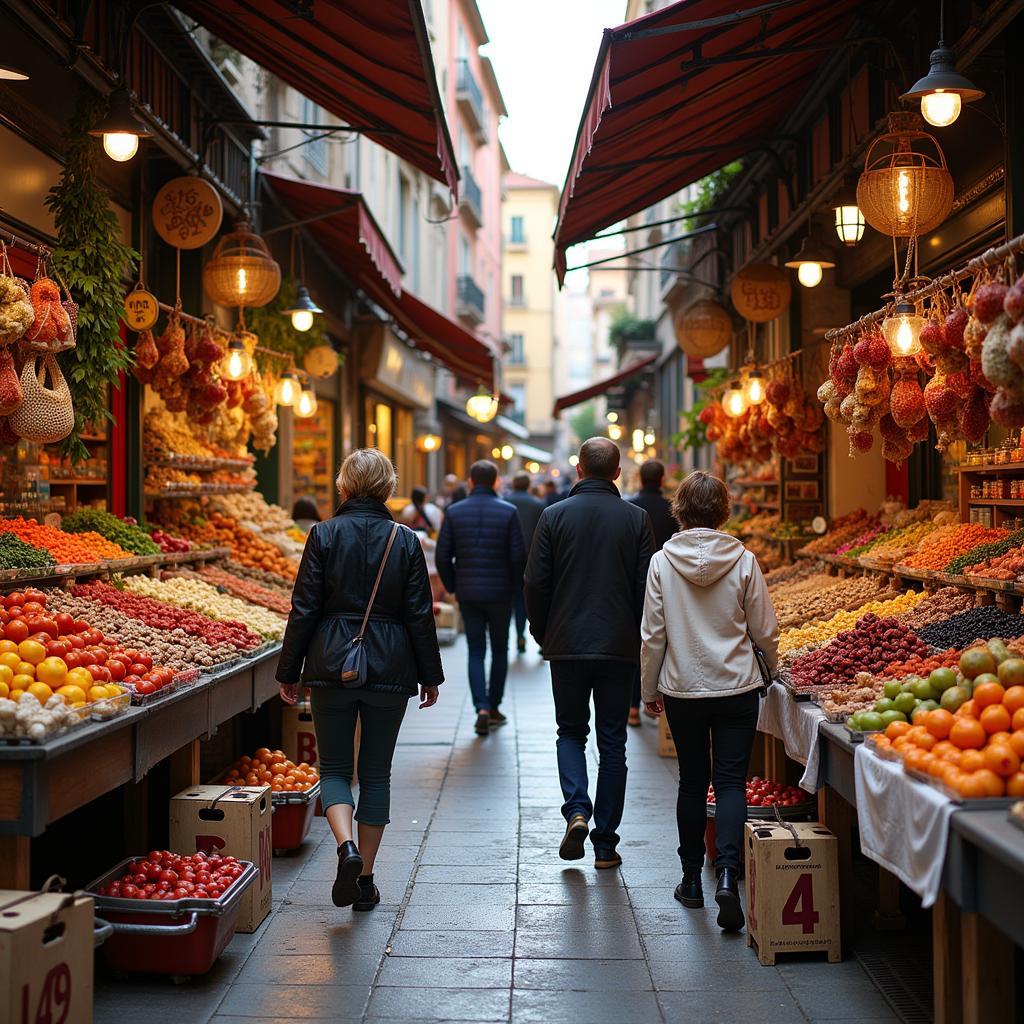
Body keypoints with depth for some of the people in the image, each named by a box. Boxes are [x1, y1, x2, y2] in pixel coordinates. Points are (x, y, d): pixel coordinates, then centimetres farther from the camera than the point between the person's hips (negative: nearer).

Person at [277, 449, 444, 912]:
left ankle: (347, 847, -16)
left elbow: (304, 609, -5)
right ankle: (366, 879, 14)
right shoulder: (405, 541, -1)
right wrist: (429, 675, 10)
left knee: (335, 767, 10)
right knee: (376, 772, 11)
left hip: (332, 665, -1)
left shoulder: (324, 535, -5)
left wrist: (289, 671, 3)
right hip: (389, 667, 1)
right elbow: (420, 614, 1)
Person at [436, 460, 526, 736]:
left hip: (468, 593, 1)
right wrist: (516, 587, 5)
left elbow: (443, 556, -2)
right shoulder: (508, 512, -7)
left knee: (475, 652, 7)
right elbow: (518, 556, -9)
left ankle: (482, 709, -7)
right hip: (500, 593, -1)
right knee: (500, 650, 14)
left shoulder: (454, 512, -2)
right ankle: (493, 707, 19)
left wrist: (452, 587, 11)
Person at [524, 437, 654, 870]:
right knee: (612, 741, 8)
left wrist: (543, 634, 11)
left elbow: (535, 583, -3)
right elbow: (646, 587, -2)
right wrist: (640, 639, 11)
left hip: (567, 644, 0)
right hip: (620, 647, 0)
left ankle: (576, 811, -7)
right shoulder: (636, 519, -1)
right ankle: (605, 843, 11)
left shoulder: (555, 515, -3)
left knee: (570, 732, 16)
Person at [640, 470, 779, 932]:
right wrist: (769, 664, 21)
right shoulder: (743, 560, -8)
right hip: (736, 687, -1)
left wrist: (650, 688, 10)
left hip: (682, 689, 1)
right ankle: (727, 875, -14)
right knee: (731, 782, 3)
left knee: (692, 782, 15)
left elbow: (653, 634, -2)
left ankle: (692, 880, 24)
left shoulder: (663, 562, -7)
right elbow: (765, 630, -1)